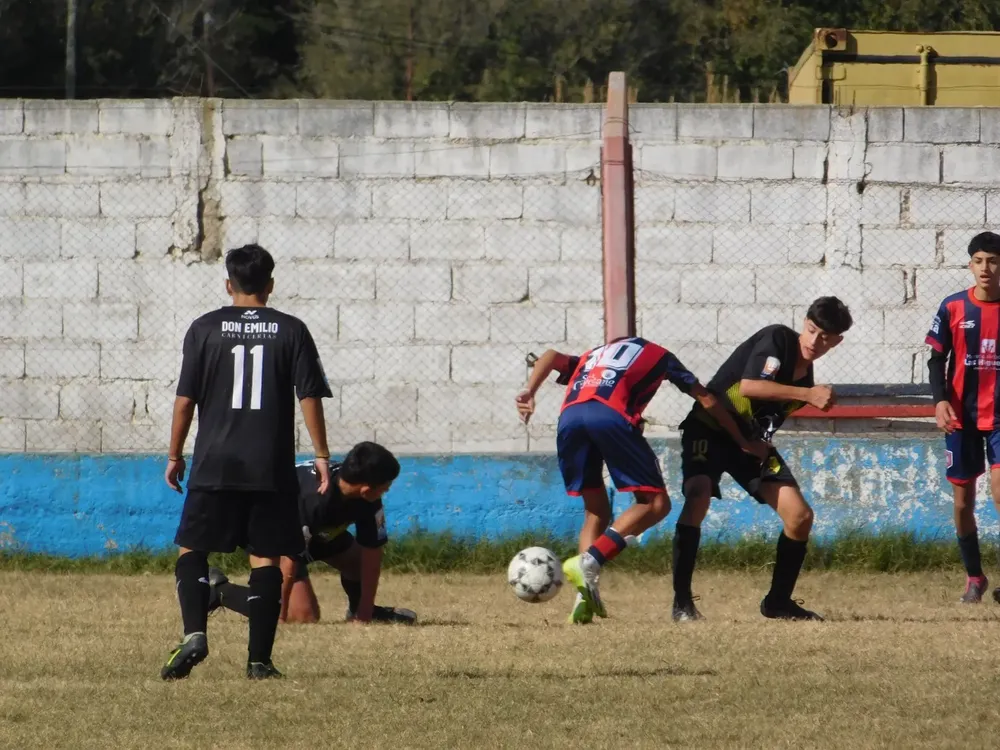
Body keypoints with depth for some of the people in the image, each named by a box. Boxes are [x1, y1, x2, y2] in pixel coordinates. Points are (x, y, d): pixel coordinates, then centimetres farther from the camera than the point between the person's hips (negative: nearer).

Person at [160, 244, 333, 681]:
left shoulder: (205, 329, 2)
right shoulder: (291, 331, 3)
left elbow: (186, 399, 1)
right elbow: (310, 397, 0)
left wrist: (175, 456, 10)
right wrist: (321, 455, 6)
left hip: (215, 465, -1)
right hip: (272, 468, 1)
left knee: (192, 550, 6)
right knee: (265, 558, 6)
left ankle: (194, 633, -17)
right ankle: (260, 658, 0)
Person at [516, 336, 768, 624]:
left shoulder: (592, 356, 40)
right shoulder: (658, 355, 34)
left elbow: (552, 357, 20)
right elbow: (706, 400, 33)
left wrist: (529, 392, 6)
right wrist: (743, 441, 41)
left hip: (569, 416, 4)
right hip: (612, 416, -4)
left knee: (596, 512, 17)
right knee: (655, 503, 5)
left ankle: (585, 597, -1)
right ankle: (588, 563, -16)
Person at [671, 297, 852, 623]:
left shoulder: (806, 375, 6)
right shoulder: (777, 339, -16)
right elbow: (748, 386, -31)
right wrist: (808, 395, -31)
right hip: (710, 428, -7)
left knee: (800, 515, -4)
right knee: (698, 496, -31)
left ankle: (778, 601, 13)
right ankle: (681, 601, -26)